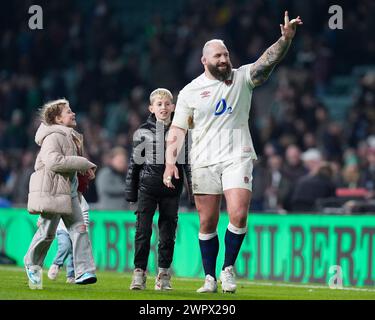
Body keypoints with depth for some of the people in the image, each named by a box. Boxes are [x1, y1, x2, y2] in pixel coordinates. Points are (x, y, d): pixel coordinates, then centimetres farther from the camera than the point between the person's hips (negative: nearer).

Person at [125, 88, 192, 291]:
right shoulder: (143, 132, 4)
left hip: (171, 188, 0)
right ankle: (139, 272, 0)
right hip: (147, 186, 0)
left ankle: (163, 274, 13)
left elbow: (187, 161, 7)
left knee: (168, 232, 4)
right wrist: (130, 191, 8)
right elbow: (135, 162, 9)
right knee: (143, 231, -5)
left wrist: (193, 188, 1)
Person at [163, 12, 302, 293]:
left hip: (237, 158, -1)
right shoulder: (190, 91, 5)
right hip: (204, 163, 1)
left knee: (238, 215, -16)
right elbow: (178, 130, 5)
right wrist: (170, 162, -6)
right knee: (207, 222, 2)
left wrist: (286, 38, -27)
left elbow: (269, 60, -10)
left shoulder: (242, 78, 5)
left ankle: (229, 269, 1)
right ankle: (210, 278, 11)